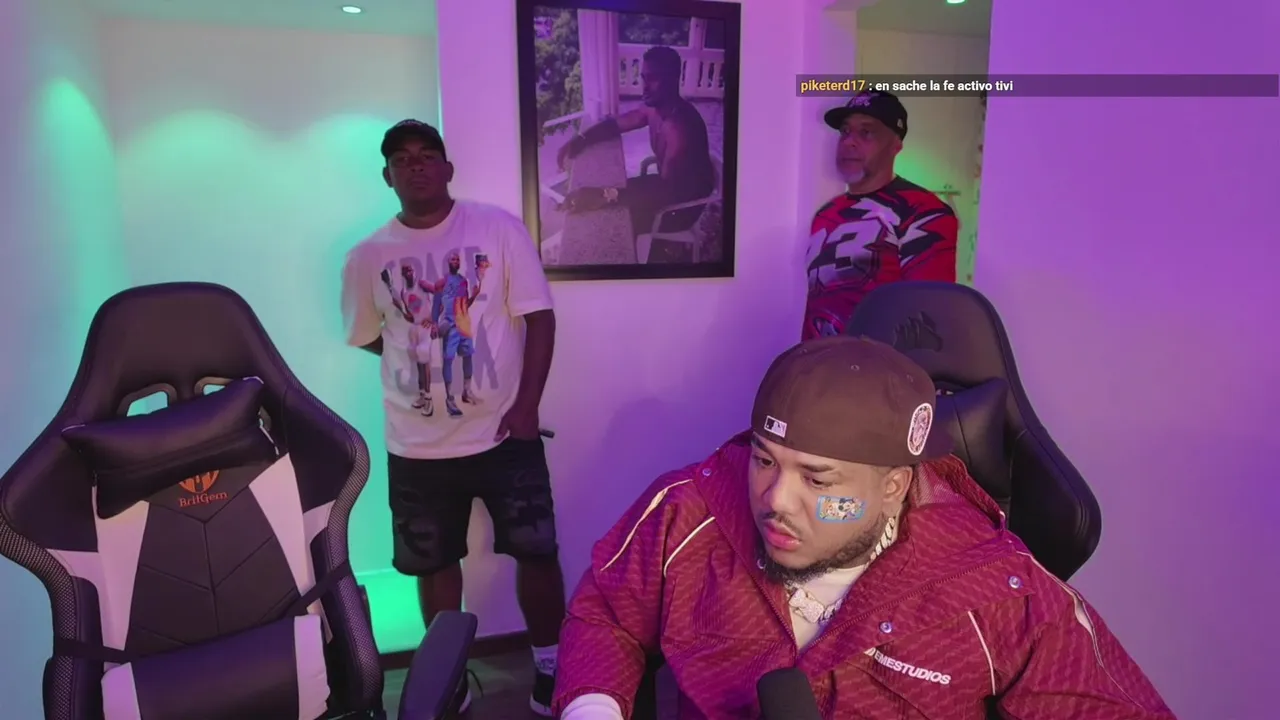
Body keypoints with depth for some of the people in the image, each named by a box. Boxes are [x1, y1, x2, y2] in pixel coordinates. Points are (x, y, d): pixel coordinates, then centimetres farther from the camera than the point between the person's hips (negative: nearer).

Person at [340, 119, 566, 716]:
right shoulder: (368, 257, 2)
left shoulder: (498, 228, -4)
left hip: (505, 433, -1)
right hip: (417, 445, 2)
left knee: (536, 551, 8)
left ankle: (549, 666, 31)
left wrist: (526, 404, -13)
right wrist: (418, 354, 0)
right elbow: (367, 337, 14)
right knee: (433, 563, 15)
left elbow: (539, 317, -6)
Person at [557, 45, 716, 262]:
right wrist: (580, 139, -10)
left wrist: (606, 195, -52)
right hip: (669, 186, 9)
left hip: (684, 204, -9)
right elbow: (616, 123, 10)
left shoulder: (682, 126, -35)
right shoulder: (655, 108, -5)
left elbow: (667, 190, -43)